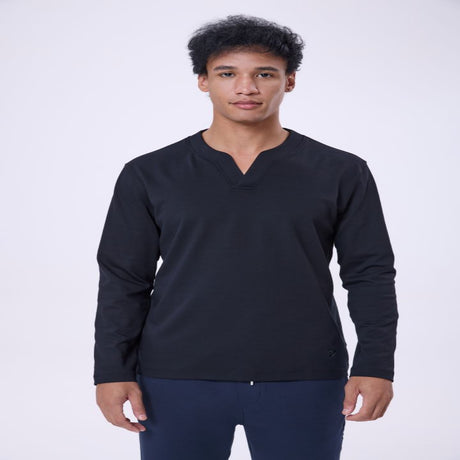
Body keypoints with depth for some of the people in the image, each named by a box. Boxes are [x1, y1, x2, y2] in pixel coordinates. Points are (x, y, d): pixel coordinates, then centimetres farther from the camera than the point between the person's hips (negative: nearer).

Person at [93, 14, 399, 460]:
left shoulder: (341, 174, 3)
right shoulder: (150, 175, 4)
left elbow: (370, 276, 3)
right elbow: (123, 281, 5)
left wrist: (375, 364, -7)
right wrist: (112, 371, -2)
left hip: (304, 386, 0)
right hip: (178, 383, 1)